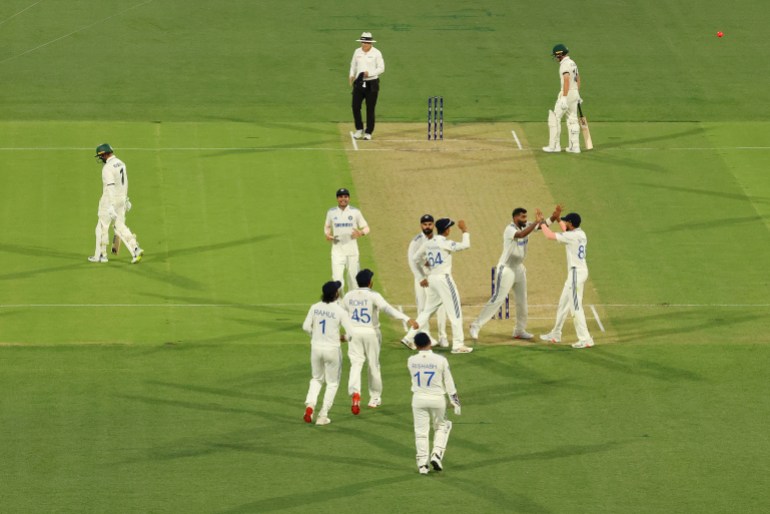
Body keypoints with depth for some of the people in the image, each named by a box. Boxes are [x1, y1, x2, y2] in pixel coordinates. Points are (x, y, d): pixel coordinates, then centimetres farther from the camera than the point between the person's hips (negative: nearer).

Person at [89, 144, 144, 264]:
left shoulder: (108, 167, -20)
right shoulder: (121, 163, 8)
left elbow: (110, 187, -26)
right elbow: (125, 182, 18)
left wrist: (111, 206, -29)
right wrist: (125, 199, 28)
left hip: (109, 200, -8)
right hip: (121, 199, 8)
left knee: (102, 227, 6)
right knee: (120, 227, 11)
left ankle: (101, 255, 14)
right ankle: (135, 249, -3)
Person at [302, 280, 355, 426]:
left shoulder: (315, 308, -3)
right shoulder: (340, 311, -13)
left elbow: (306, 326, -4)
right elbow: (351, 332, -14)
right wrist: (342, 338, 7)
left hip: (316, 348, 3)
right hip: (332, 349, -3)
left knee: (317, 379, 24)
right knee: (332, 383, 13)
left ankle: (310, 404, 0)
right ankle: (323, 416, 8)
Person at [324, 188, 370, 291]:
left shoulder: (355, 212, 1)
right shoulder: (331, 212, 6)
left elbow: (366, 227, 6)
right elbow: (327, 226, 21)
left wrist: (361, 233, -17)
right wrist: (327, 235, -1)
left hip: (352, 249, 0)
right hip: (337, 249, 0)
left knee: (353, 277, 5)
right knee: (337, 279, -10)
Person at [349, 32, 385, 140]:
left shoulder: (376, 53, -5)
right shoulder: (357, 52, 8)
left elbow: (381, 68, -5)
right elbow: (353, 65, 17)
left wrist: (369, 73, -18)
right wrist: (352, 75, -1)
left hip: (372, 83, -4)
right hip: (359, 83, 4)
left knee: (370, 109, 1)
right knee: (355, 106, -2)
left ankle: (368, 132, 9)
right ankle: (359, 129, 14)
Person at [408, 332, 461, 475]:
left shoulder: (411, 361, -7)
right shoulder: (440, 360, -12)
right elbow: (449, 383, -5)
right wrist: (455, 402, 3)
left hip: (418, 398, 1)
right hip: (437, 399, -1)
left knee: (420, 431, 8)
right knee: (441, 426, 21)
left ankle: (422, 463, 7)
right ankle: (437, 454, 4)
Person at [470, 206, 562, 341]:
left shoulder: (526, 227, 1)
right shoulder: (510, 229, -20)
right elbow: (521, 234, -40)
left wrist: (554, 217, -23)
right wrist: (537, 222, -41)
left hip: (519, 269, 8)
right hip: (506, 269, -8)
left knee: (522, 301, 11)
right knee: (497, 299, -12)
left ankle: (520, 330, 23)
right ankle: (476, 325, -7)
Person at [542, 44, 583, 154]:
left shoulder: (565, 64, -16)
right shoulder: (573, 63, 15)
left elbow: (567, 80, -27)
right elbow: (578, 79, 24)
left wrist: (564, 98, -30)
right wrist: (578, 95, 31)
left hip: (566, 93, -9)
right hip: (575, 93, 9)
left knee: (555, 118, -3)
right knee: (572, 120, 11)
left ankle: (555, 145, -3)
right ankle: (575, 146, 10)